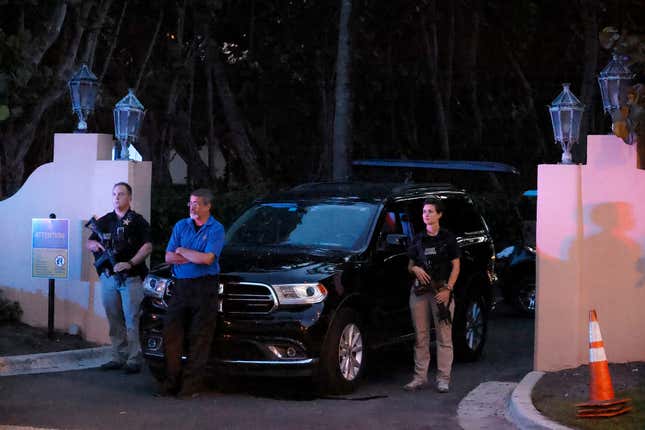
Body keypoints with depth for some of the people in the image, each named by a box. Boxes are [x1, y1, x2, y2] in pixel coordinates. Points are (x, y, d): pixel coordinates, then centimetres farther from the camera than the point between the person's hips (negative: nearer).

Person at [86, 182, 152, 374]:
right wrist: (93, 244, -4)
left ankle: (134, 360, -5)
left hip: (131, 278, -5)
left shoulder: (138, 221, 2)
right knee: (114, 321, 7)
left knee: (131, 320, -7)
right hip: (108, 277, 5)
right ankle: (118, 358, 13)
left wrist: (130, 263, -18)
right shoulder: (104, 221, 17)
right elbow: (89, 243, 20)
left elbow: (147, 246, -7)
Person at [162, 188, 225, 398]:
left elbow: (207, 259, -15)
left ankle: (191, 384, 3)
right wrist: (196, 257, -8)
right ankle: (172, 381, 9)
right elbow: (168, 257, 5)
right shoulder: (181, 226, 12)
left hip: (205, 286, -4)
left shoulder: (216, 229, -2)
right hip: (181, 286, 5)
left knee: (200, 338, -2)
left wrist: (182, 251, -4)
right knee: (171, 333, 1)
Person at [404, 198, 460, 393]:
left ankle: (443, 378, 0)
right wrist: (415, 269, -5)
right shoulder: (418, 239, 13)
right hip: (419, 290, 4)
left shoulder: (448, 238, 3)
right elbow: (410, 265, 19)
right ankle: (420, 377, 9)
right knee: (421, 336, 4)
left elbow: (456, 267, 1)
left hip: (441, 290, -4)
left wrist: (448, 289, -11)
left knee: (444, 337, -3)